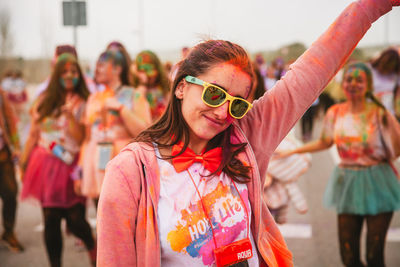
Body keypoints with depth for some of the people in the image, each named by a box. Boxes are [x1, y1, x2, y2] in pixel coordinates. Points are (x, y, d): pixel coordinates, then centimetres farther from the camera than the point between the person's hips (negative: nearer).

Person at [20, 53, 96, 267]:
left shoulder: (83, 104, 1)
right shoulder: (44, 101, 8)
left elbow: (81, 138, -9)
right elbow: (33, 134, 13)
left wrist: (70, 113, -19)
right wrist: (23, 163, 13)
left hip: (71, 167, -2)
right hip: (46, 167, 2)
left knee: (75, 220, -5)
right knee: (51, 220, 2)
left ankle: (92, 245, 27)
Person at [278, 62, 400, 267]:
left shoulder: (379, 114, -8)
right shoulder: (336, 113, 3)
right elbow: (324, 142, 18)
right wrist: (292, 151, 19)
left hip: (376, 185, -3)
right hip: (347, 185, 3)